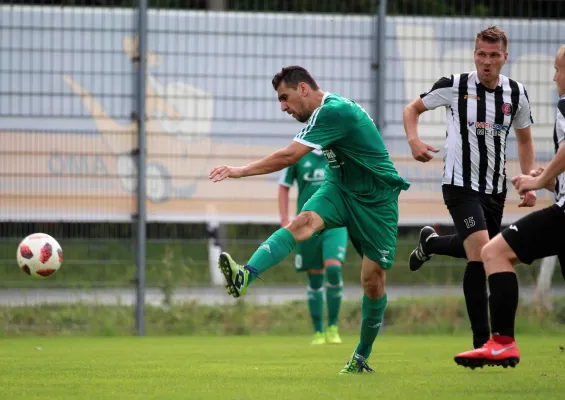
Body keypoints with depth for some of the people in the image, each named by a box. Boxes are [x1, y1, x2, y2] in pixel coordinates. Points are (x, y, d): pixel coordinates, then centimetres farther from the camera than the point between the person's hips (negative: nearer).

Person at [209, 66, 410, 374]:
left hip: (376, 200, -7)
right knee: (304, 222, -24)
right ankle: (245, 276, -47)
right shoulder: (325, 112, 5)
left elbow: (289, 156, -28)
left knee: (373, 279, -2)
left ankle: (362, 357, 15)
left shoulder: (333, 112, -23)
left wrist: (242, 171, -23)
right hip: (340, 189, 7)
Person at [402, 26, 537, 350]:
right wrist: (414, 140, -16)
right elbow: (413, 109, 4)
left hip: (495, 188, 5)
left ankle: (429, 242, 50)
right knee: (481, 254, -21)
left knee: (478, 250, 18)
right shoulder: (454, 86, -11)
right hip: (461, 185, -5)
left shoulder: (517, 93, 0)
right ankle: (482, 342, -16)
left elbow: (525, 139, 15)